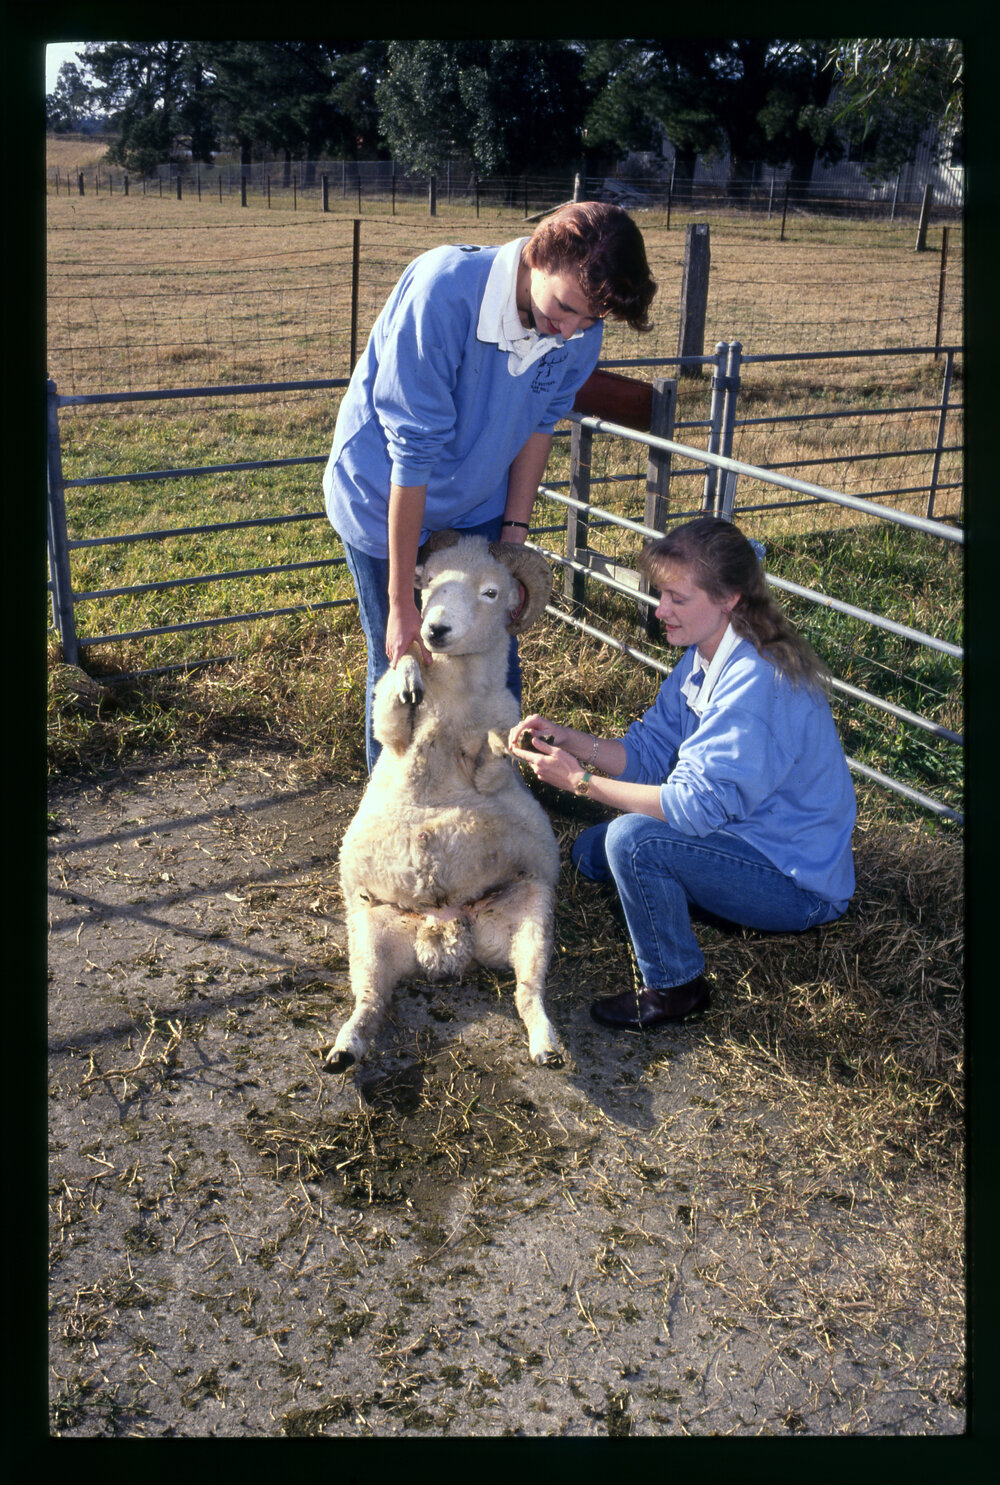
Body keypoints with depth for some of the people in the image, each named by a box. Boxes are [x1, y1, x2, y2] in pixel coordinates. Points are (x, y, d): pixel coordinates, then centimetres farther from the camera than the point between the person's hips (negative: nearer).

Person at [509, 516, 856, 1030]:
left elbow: (699, 804, -32)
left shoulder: (756, 682, -30)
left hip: (800, 885, -10)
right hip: (748, 833, 10)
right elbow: (651, 751, 3)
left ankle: (674, 988, -7)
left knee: (633, 839, -28)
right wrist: (564, 738, -12)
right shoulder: (703, 657, 0)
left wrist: (582, 780, -29)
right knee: (591, 852, 13)